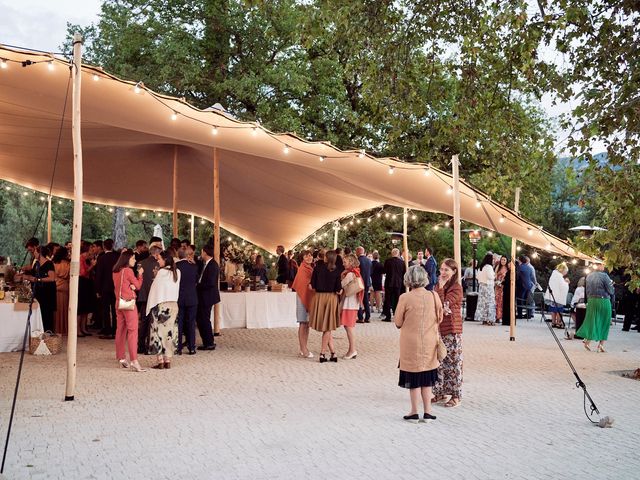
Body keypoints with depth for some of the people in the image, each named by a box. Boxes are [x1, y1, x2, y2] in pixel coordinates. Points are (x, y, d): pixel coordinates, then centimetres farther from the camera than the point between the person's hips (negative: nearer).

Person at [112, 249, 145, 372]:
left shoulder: (115, 271, 11)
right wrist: (140, 274, 9)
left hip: (119, 302, 8)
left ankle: (121, 358, 16)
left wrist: (131, 286, -6)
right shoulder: (128, 271, -11)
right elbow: (138, 286, -4)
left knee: (121, 330, 12)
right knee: (133, 330, -10)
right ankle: (134, 361, -16)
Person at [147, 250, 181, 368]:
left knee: (159, 332, 2)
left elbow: (155, 289, -7)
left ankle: (160, 361, 3)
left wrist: (150, 306, 1)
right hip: (174, 304, 6)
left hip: (161, 305, -5)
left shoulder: (161, 272, -11)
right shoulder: (177, 272, 5)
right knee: (170, 332, 8)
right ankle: (168, 361, 11)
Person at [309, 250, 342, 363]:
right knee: (328, 327, 9)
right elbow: (338, 289, -8)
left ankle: (333, 353, 6)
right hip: (331, 298, -1)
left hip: (319, 297, 1)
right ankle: (322, 353, 5)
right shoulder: (336, 271, -5)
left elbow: (312, 285, -5)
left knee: (326, 328, 9)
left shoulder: (318, 267, -4)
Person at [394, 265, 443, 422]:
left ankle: (414, 412, 14)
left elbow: (398, 323, -7)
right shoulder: (434, 296, -6)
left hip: (411, 343, -3)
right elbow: (439, 319, 5)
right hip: (429, 343, 3)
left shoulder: (405, 298, -15)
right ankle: (427, 412, 17)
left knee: (414, 379, 8)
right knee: (427, 378, 14)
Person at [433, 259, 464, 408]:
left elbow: (443, 304, -20)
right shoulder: (439, 285, 12)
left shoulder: (456, 288, -11)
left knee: (453, 362, -2)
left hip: (452, 330, -7)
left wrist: (441, 287, -17)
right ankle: (441, 392, 21)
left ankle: (456, 396, 6)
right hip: (438, 328, 7)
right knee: (439, 361, 11)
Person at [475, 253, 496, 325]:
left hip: (482, 286, 8)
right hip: (488, 286, -8)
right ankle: (488, 319, -7)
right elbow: (490, 276, -19)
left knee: (482, 302, 8)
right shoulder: (489, 267, -13)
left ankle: (483, 319, 10)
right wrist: (494, 276, -1)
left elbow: (478, 276, 16)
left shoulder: (482, 267, 13)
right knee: (489, 302, -6)